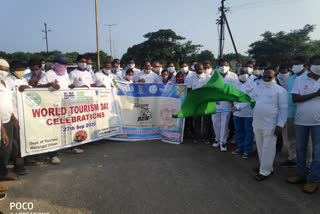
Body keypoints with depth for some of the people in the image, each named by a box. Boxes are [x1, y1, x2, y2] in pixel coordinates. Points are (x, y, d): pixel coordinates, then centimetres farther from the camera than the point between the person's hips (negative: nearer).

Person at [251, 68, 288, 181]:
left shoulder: (280, 90, -7)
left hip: (270, 126, -6)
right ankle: (264, 165, 34)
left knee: (268, 148, 1)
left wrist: (280, 125, -15)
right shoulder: (257, 88, 11)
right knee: (260, 147, 17)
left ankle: (265, 171, 13)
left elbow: (283, 109, -9)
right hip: (257, 124, 6)